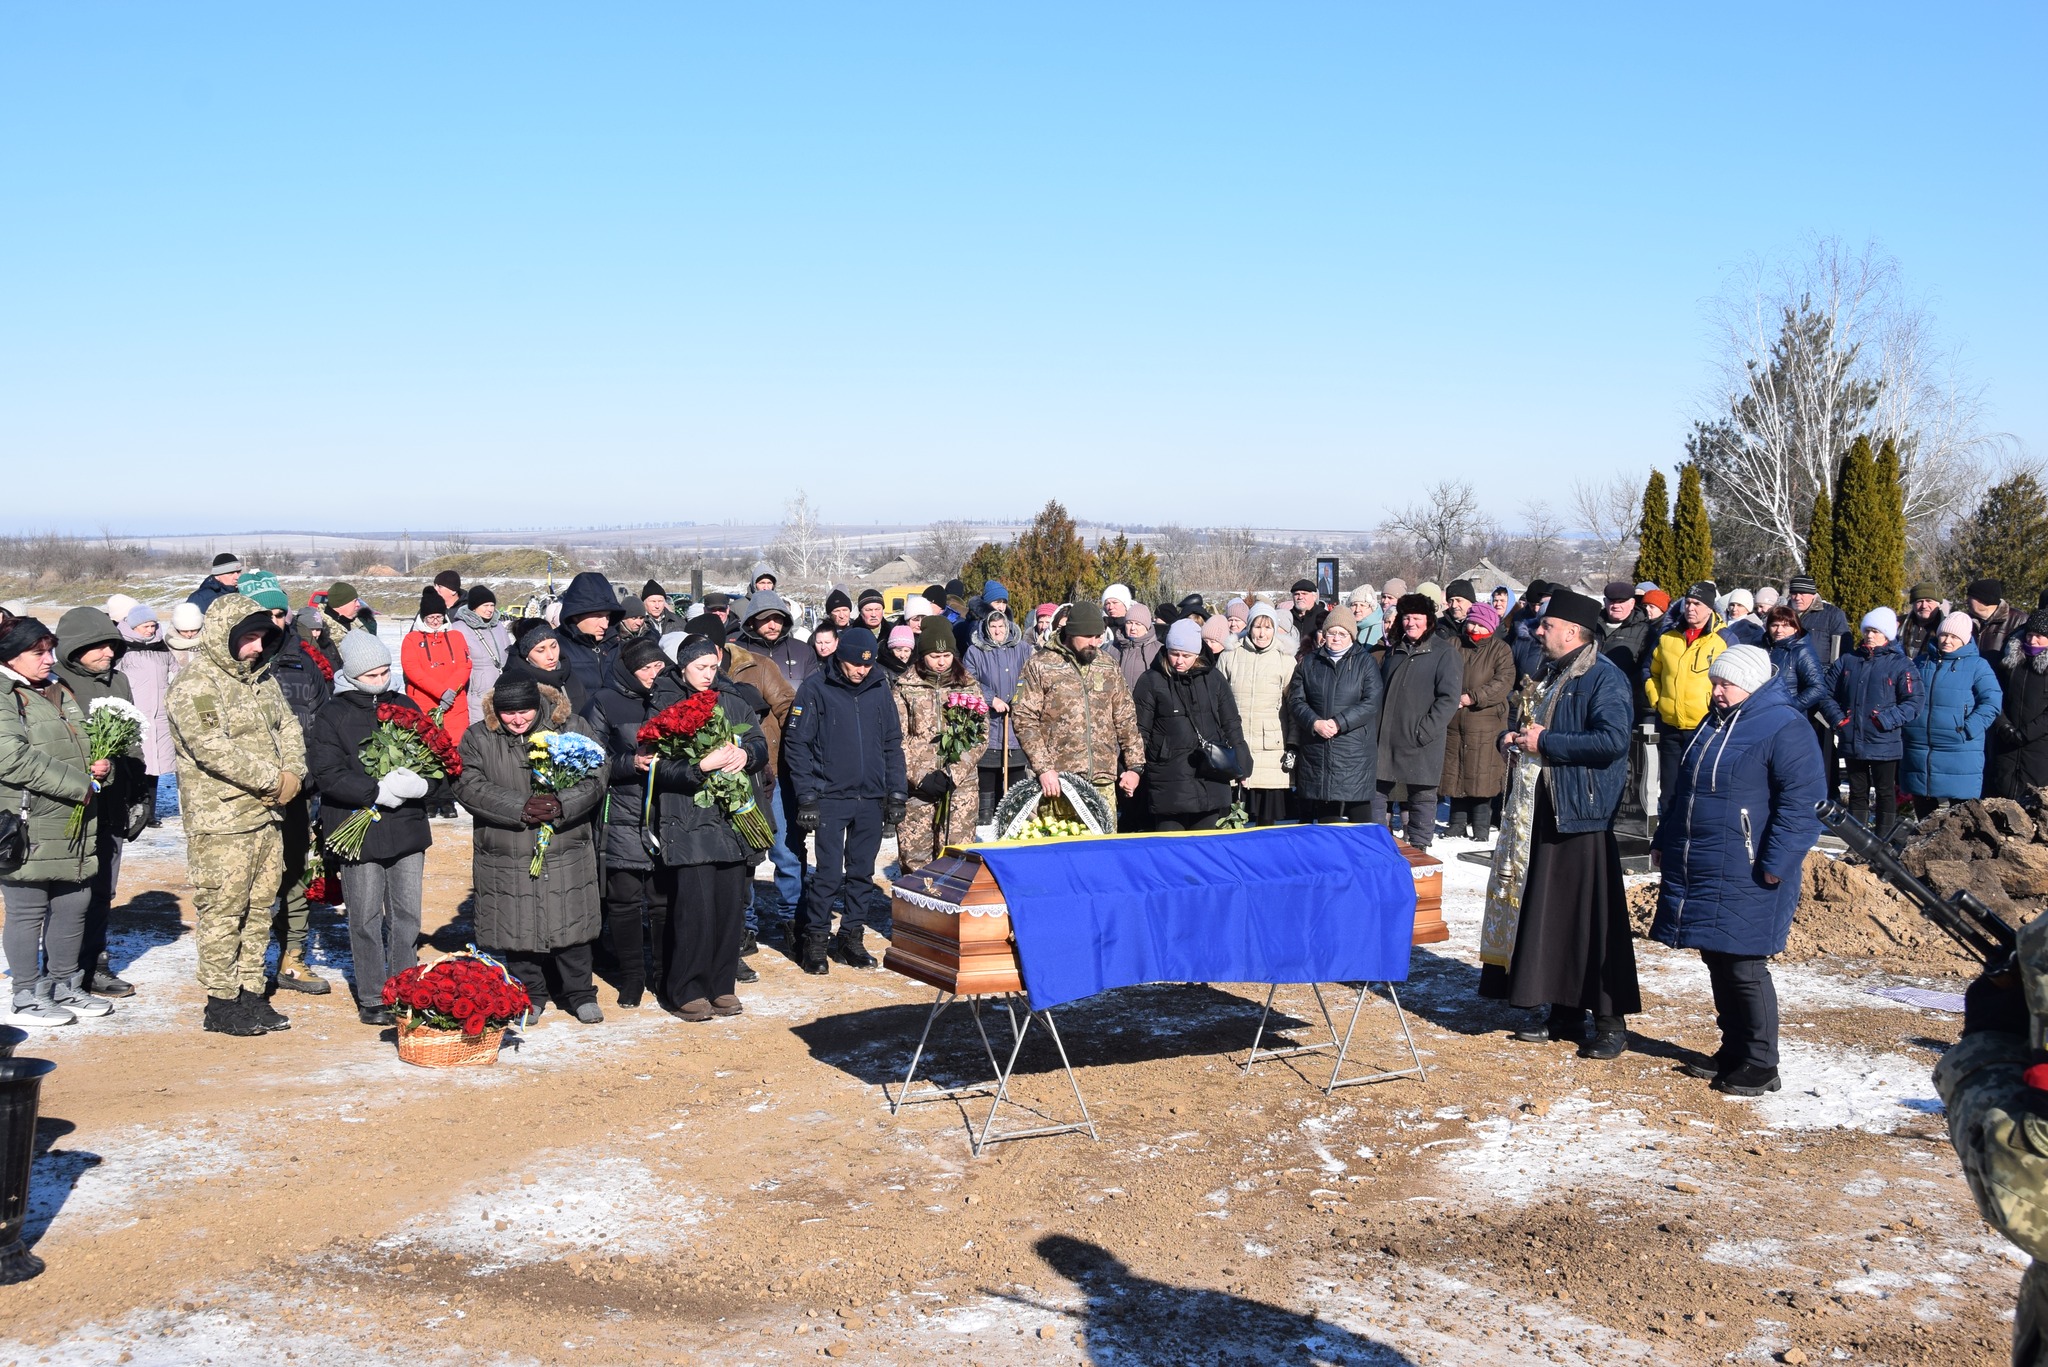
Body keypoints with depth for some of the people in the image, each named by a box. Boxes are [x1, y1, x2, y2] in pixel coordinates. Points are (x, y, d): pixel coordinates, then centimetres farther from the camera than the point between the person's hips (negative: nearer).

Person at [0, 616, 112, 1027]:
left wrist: (101, 766, 5)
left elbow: (83, 743, 29)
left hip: (73, 827, 8)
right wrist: (78, 785, -19)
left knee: (74, 904, 14)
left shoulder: (59, 694, 17)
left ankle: (66, 987, 28)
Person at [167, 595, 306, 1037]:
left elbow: (288, 727, 16)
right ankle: (221, 1002, 7)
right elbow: (215, 750, -22)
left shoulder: (260, 677, 13)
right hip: (221, 820, -8)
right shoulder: (195, 686, -13)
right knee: (222, 910, -2)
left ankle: (251, 992, 21)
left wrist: (293, 774, -3)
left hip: (267, 812, 8)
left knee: (259, 906, 12)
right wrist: (273, 779, -18)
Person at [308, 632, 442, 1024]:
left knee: (408, 914, 10)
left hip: (408, 829, 4)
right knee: (366, 918, 3)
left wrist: (422, 785, -13)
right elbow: (328, 775, -13)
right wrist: (378, 791, -22)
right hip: (359, 833, -4)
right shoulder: (330, 718, -3)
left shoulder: (406, 708, 9)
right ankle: (372, 999, 14)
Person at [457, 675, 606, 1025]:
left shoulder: (572, 728, 0)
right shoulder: (478, 739, 1)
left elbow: (595, 779, -4)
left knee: (571, 925, 7)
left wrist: (561, 804, -22)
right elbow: (468, 787, -10)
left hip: (566, 855, 0)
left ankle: (580, 993, 24)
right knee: (517, 929, 7)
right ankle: (529, 995, 26)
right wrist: (520, 808, -20)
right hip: (506, 858, 0)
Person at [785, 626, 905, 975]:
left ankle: (850, 937, 19)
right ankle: (814, 939, 4)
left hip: (871, 799, 4)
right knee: (829, 872, -7)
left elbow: (892, 744, 14)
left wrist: (897, 793, 8)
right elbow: (797, 744, -5)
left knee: (863, 872, 9)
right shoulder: (816, 689, -5)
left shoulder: (880, 690, 8)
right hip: (830, 798, -4)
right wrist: (807, 796, -10)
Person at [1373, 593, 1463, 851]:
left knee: (1422, 797, 5)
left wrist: (1424, 731, -17)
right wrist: (1375, 727, 8)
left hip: (1420, 743, -6)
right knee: (1378, 791, 8)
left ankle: (1418, 850, 13)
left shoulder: (1445, 653, -5)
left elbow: (1450, 697, -12)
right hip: (1385, 740, 6)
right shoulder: (1393, 651, 15)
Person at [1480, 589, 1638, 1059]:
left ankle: (1612, 1021, 5)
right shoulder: (1548, 675, 16)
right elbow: (1527, 725, 29)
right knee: (1547, 911, 11)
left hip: (1585, 814, -9)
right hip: (1540, 812, 9)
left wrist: (1544, 743, -19)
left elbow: (1613, 740, -24)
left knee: (1594, 917, -4)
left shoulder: (1604, 678, -12)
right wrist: (1512, 738, 6)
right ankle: (1565, 1012, 21)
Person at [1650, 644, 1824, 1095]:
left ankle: (1760, 1065, 8)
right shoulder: (1715, 724, 15)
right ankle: (1732, 1051, 26)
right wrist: (1666, 841, 22)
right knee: (1717, 963, 14)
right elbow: (1686, 789, 24)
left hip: (1744, 876, -8)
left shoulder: (1785, 728, -12)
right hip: (1698, 870, 8)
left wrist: (1775, 864, -21)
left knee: (1745, 968, -4)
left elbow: (1800, 802, -18)